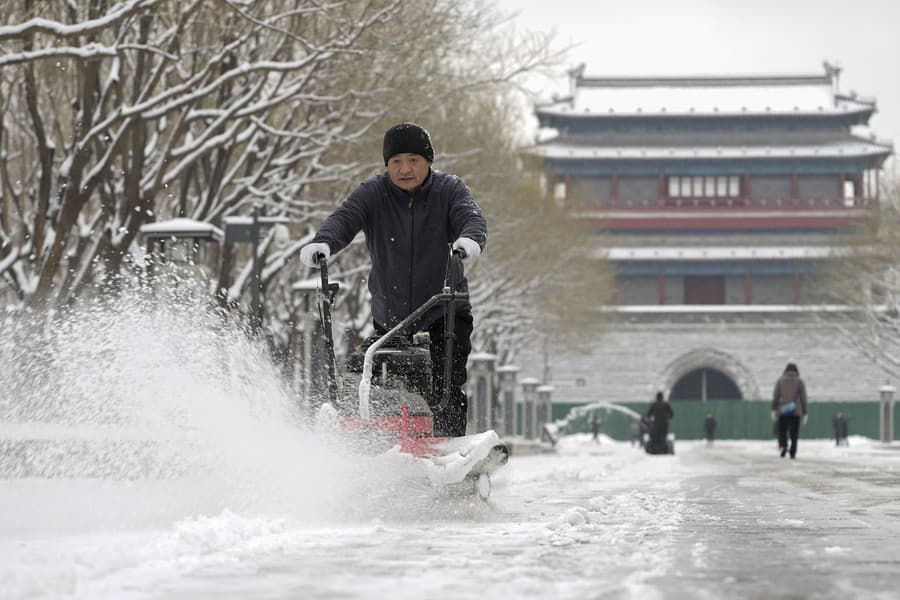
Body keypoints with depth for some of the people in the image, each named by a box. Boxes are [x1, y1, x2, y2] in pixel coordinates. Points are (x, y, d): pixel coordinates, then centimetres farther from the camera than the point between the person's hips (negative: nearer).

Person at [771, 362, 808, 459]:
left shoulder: (780, 380, 7)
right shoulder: (800, 382, 6)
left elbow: (775, 396, 1)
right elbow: (803, 398, 5)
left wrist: (773, 410, 2)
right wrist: (805, 413, 9)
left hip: (782, 411, 0)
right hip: (796, 411, 0)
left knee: (782, 430, 8)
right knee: (794, 433, 5)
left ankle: (783, 445, -18)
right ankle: (793, 452, -1)